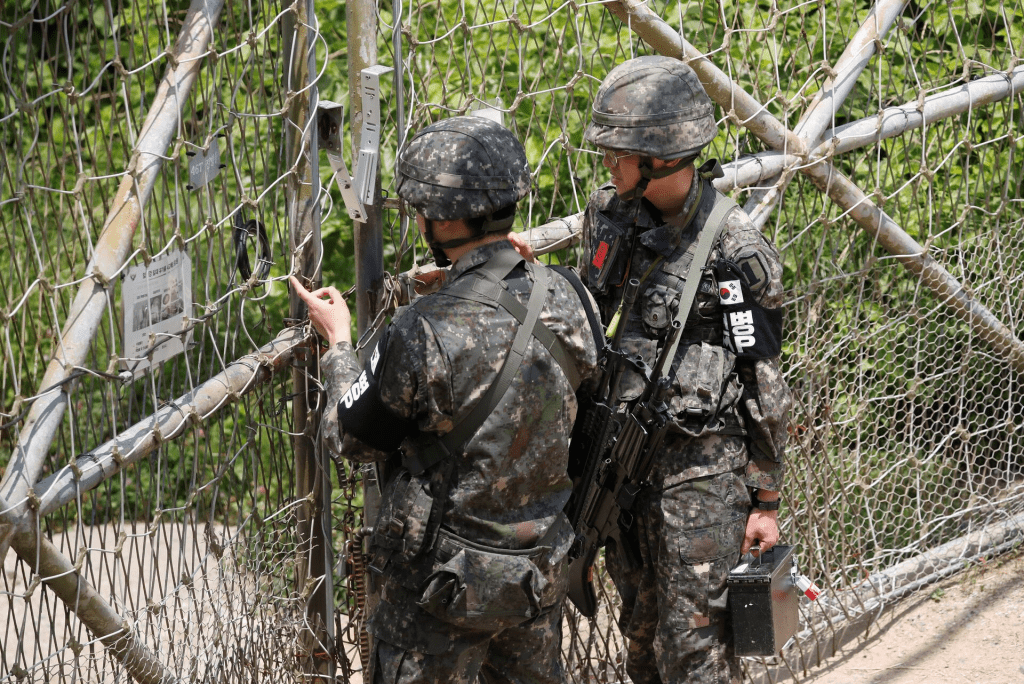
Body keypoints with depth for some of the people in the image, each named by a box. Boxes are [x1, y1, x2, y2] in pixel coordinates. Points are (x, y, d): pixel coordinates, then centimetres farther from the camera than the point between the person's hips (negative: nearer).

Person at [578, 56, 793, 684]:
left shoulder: (736, 251, -15)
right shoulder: (609, 215, 3)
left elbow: (765, 386, -9)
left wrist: (766, 501, -6)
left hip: (701, 470, -7)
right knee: (641, 632, 16)